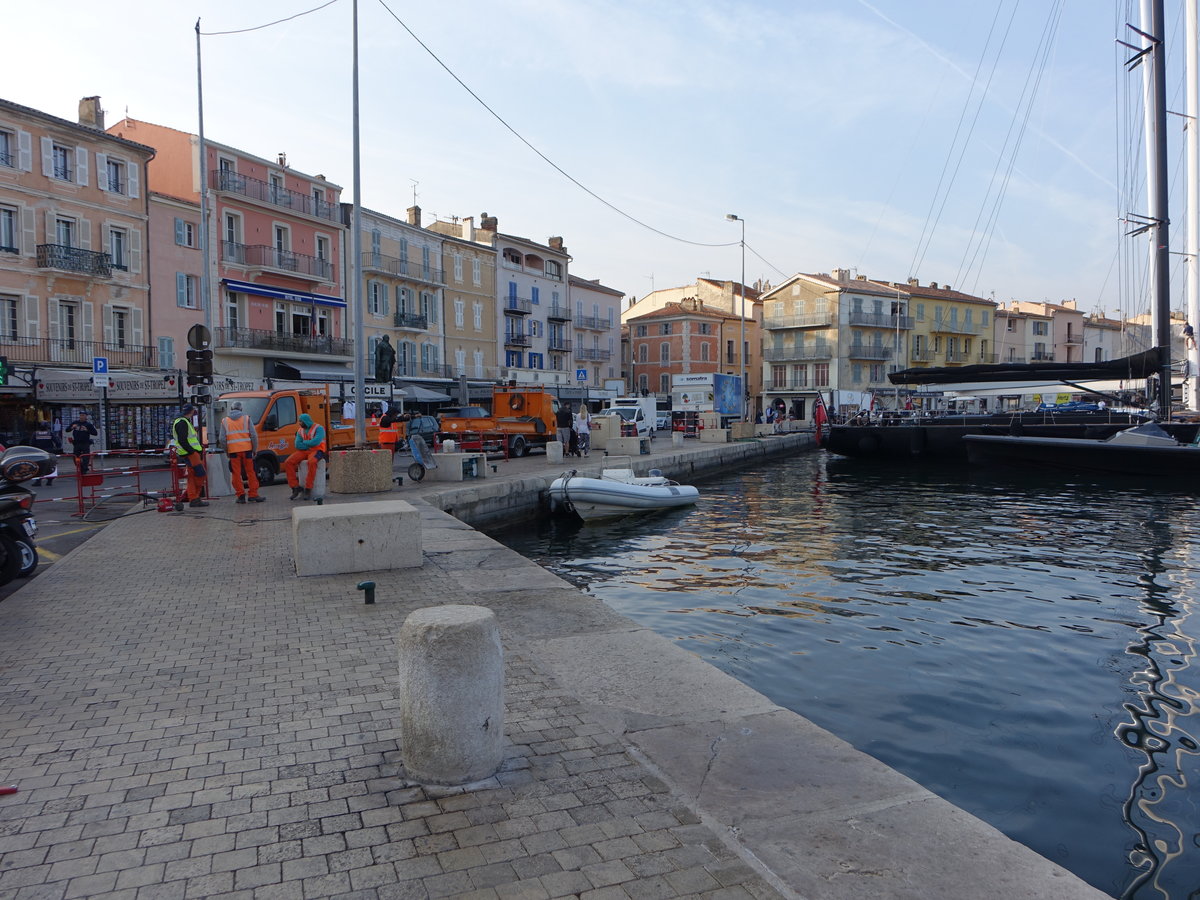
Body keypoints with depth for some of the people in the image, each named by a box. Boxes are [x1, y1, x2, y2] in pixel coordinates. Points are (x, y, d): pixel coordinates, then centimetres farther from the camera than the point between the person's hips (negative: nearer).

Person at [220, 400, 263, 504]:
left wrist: (226, 451, 15)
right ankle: (253, 495, 4)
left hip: (233, 450, 1)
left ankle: (241, 495, 4)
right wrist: (255, 449, 6)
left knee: (236, 474, 5)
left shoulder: (224, 421, 9)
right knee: (251, 472, 5)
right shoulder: (246, 418, 5)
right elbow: (254, 435, 0)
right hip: (246, 449, -1)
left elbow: (222, 439, 5)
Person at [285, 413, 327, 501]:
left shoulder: (318, 428, -3)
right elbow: (298, 445, 4)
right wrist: (309, 445, -9)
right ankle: (295, 488, -14)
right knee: (288, 462, -16)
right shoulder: (300, 430, 15)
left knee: (312, 462, -40)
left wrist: (304, 442, -4)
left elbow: (316, 441, -18)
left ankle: (308, 490, -34)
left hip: (316, 451, -6)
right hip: (303, 451, 6)